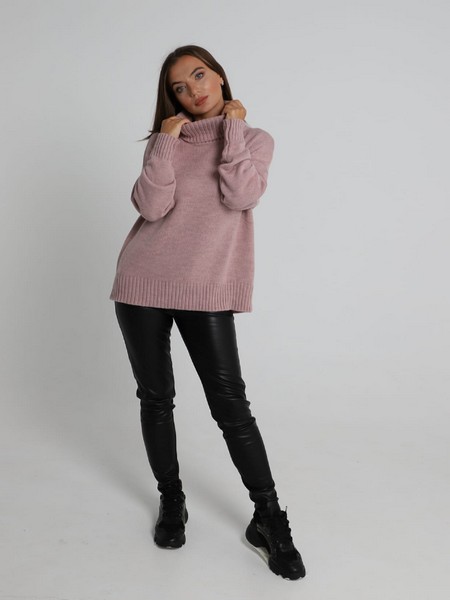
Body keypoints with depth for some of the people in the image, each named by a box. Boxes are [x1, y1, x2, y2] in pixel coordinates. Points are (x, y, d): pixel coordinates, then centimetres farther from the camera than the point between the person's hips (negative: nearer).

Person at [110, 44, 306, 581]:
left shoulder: (254, 138, 8)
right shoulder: (164, 139, 11)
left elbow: (241, 197, -12)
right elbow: (151, 207, -6)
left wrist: (232, 126, -5)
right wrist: (166, 142, -6)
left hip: (206, 289, -2)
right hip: (143, 282, 3)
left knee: (230, 403, -5)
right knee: (155, 397, 8)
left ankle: (268, 517, 10)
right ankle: (170, 499, 28)